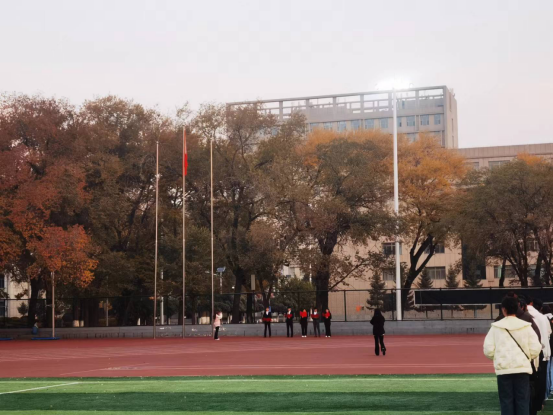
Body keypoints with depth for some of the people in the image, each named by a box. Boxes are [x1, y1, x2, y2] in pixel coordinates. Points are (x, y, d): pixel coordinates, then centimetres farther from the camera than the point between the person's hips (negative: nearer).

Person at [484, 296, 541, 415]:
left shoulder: (496, 327, -2)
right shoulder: (526, 326, 0)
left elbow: (488, 350, -4)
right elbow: (535, 349, -2)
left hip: (503, 369, 0)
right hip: (522, 368, 1)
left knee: (506, 401, 6)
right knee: (522, 401, 5)